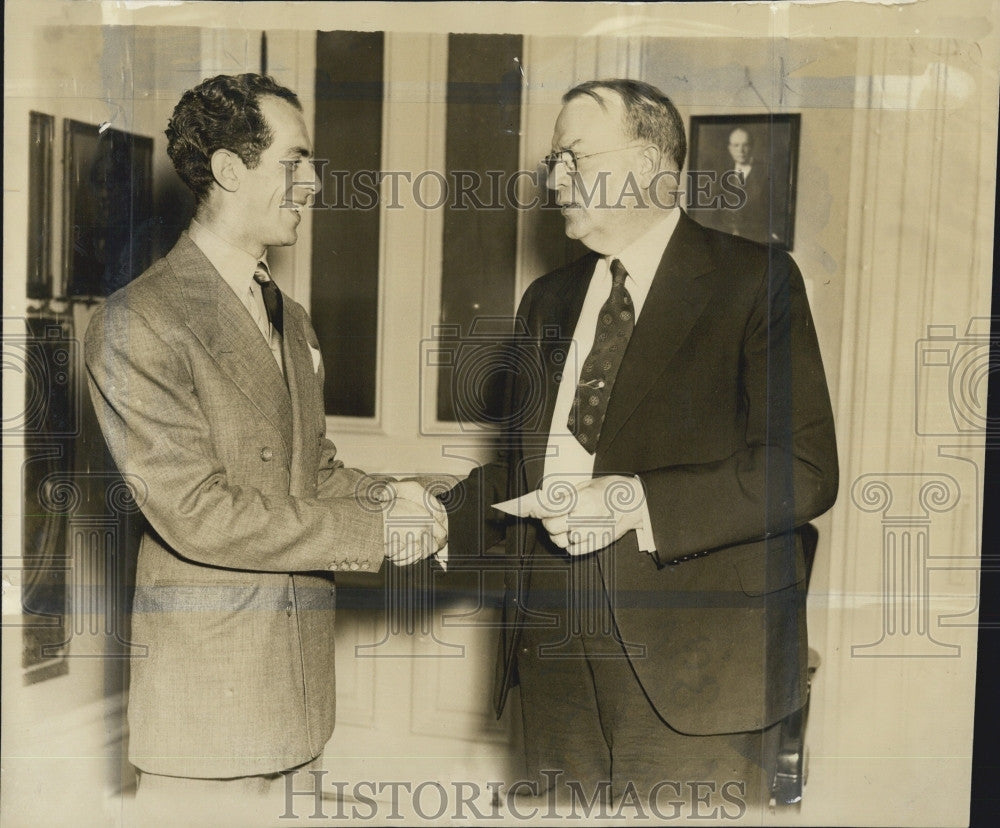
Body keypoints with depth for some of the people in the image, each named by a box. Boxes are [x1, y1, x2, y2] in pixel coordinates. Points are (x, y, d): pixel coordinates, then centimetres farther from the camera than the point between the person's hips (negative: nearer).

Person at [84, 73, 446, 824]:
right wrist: (375, 532, -15)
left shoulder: (291, 319, 15)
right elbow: (196, 514, -18)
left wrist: (386, 500, -4)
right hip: (206, 679, -7)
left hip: (291, 672, 7)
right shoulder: (139, 324, -13)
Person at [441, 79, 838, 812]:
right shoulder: (548, 301, 16)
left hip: (692, 669, -5)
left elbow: (805, 471, -13)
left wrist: (641, 504, -21)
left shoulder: (754, 282, -5)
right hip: (556, 664, 6)